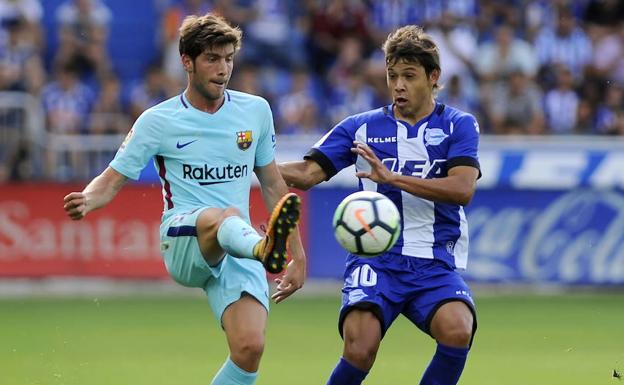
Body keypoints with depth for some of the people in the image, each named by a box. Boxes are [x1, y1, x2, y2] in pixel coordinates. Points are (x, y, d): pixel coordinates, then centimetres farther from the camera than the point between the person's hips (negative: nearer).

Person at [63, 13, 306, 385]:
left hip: (239, 252, 4)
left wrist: (297, 253, 16)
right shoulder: (158, 121, 2)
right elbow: (112, 180, 5)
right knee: (226, 216, -40)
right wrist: (87, 200, -19)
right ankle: (265, 249, -77)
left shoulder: (255, 110, 11)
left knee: (250, 347, -20)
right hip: (182, 240, -4)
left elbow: (273, 184, 19)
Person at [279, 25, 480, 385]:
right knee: (360, 348, -25)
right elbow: (307, 174, 6)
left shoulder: (459, 125, 5)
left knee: (457, 329, -31)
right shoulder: (362, 127, 11)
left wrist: (392, 177, -20)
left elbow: (462, 189, -11)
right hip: (375, 259, 0)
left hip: (437, 264, 0)